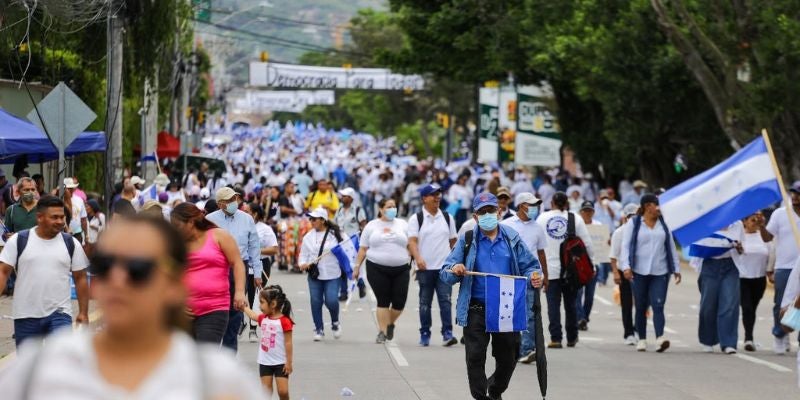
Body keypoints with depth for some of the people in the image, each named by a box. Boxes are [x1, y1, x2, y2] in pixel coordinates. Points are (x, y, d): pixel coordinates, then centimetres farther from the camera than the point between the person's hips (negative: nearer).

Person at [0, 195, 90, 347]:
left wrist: (83, 313, 6)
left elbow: (80, 278, 8)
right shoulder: (19, 241, -2)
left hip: (59, 314, 0)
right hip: (26, 315, 0)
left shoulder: (71, 244, 3)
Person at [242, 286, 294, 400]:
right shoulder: (263, 318, 4)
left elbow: (288, 343, -15)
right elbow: (252, 315, 27)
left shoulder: (284, 321, -17)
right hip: (265, 362, 6)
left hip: (280, 363, -6)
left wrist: (289, 362, -15)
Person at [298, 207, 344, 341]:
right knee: (316, 302, 1)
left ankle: (335, 322, 16)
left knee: (331, 300, -13)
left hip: (332, 275, -3)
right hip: (314, 275, 4)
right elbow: (303, 254, 12)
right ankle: (319, 329, 14)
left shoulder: (334, 234, -2)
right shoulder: (308, 237, 8)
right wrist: (303, 263, -9)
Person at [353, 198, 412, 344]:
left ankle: (390, 324, 25)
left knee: (399, 302, -2)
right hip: (377, 269, -2)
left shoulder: (402, 225, 12)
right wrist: (357, 266, 3)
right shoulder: (371, 226, 8)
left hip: (400, 270, 2)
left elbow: (410, 246, 12)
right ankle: (382, 331, -2)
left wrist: (411, 263, 3)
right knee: (383, 301, -6)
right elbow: (363, 249, 8)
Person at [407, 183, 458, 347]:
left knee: (445, 300, -8)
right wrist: (418, 258, -25)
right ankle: (424, 335, 14)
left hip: (445, 267, 1)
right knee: (425, 302, 6)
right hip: (425, 268, -1)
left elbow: (453, 241, 20)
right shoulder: (416, 219, 0)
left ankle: (447, 333, -11)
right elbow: (412, 241, -10)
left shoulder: (447, 218, 11)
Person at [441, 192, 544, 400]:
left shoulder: (512, 238, 6)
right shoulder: (467, 240, 3)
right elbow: (446, 273, 2)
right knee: (475, 356, -7)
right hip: (476, 310, -1)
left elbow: (529, 266, 8)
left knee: (508, 358, 11)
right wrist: (454, 271, -22)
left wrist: (534, 276, -15)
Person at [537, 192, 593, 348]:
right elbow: (587, 243, -2)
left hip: (550, 268, 0)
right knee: (570, 304, 12)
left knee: (553, 304, 0)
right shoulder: (576, 219, -1)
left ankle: (555, 338, -7)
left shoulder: (542, 218, 2)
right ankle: (572, 338, 19)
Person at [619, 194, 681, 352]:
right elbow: (625, 246, -3)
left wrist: (676, 269, 14)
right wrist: (626, 267, -15)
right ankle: (642, 340, 15)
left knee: (658, 305, -12)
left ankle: (660, 339, -24)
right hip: (639, 272, -1)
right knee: (641, 307, 5)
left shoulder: (663, 224, 12)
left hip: (660, 273, 1)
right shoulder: (633, 224, 3)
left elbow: (671, 247, 16)